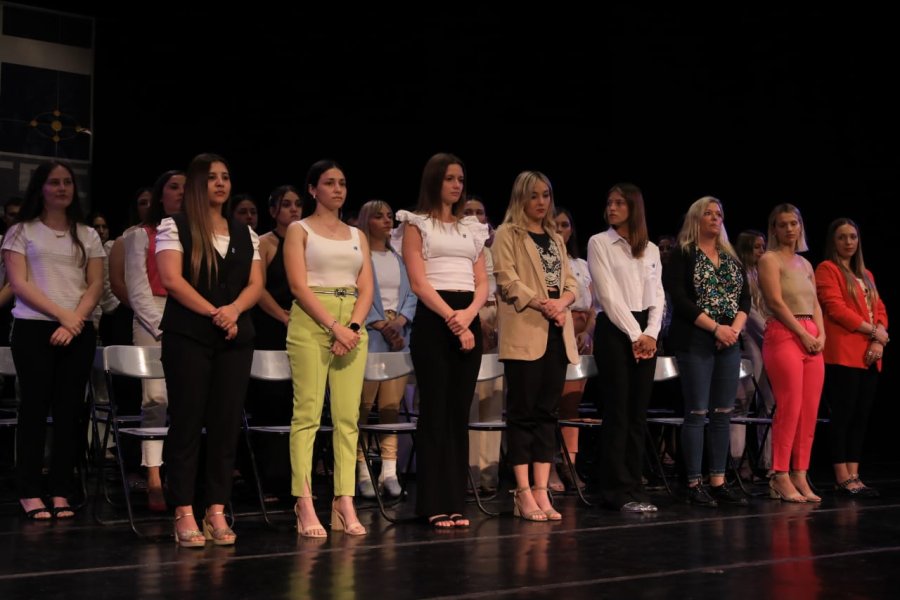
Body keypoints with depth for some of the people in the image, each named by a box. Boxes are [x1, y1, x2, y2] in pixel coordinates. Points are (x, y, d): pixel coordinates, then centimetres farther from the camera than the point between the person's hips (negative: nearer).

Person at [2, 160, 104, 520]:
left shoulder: (87, 235, 13)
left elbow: (96, 285, 6)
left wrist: (75, 320, -11)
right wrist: (60, 314, -14)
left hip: (78, 332, 3)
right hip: (34, 328, -3)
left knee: (69, 409, 1)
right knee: (35, 407, -3)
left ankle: (60, 493, 5)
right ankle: (30, 493, 2)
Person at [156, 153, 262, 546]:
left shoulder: (245, 234, 15)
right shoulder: (174, 227, 2)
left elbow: (255, 285, 9)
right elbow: (171, 279, -10)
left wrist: (234, 309, -12)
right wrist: (214, 313, -14)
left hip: (236, 338, 4)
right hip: (187, 336, -4)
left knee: (226, 424, 2)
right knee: (187, 422, -3)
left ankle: (217, 511, 7)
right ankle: (184, 514, 0)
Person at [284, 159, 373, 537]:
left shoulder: (357, 235, 18)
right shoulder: (299, 230, 5)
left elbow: (366, 289, 10)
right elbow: (299, 286, -6)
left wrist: (352, 327, -8)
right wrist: (333, 326, -16)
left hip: (352, 326, 5)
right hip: (311, 324, -4)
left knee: (348, 417, 0)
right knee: (308, 414, -8)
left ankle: (344, 504, 2)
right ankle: (305, 506, -7)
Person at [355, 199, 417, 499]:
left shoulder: (399, 259, 19)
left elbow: (411, 295, 11)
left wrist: (399, 321, -7)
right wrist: (381, 325, -14)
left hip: (399, 337, 5)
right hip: (368, 337, -5)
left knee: (392, 405, 1)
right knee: (363, 407, -6)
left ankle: (389, 471, 3)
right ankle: (363, 471, -2)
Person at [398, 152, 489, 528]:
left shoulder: (473, 228, 18)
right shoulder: (417, 225, 3)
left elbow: (482, 283, 11)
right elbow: (418, 283, -8)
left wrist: (469, 315, -9)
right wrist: (452, 320, -16)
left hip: (469, 321, 5)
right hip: (433, 321, -5)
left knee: (460, 412, 4)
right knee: (435, 411, -5)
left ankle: (455, 502, 8)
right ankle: (434, 504, -1)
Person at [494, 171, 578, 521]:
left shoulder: (555, 239, 21)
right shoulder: (507, 235, 2)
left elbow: (570, 283, 15)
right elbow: (508, 282, -9)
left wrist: (562, 302, -7)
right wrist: (544, 304, -16)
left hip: (556, 334, 6)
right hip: (524, 333, -6)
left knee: (548, 413, 4)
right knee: (523, 412, -4)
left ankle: (542, 491, 5)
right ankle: (523, 493, -2)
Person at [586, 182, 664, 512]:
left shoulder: (651, 249, 14)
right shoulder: (599, 243, 1)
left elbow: (657, 296, 10)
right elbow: (608, 295, -8)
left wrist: (650, 333, -6)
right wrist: (634, 334, -13)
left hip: (646, 332, 5)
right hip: (614, 329, -5)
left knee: (638, 412, 4)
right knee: (617, 410, -6)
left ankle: (634, 488, 8)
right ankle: (618, 492, -3)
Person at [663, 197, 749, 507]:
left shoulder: (732, 258, 16)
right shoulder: (682, 255, -1)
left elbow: (745, 298, 12)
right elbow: (679, 299, -11)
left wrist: (734, 328, -6)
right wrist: (715, 327, -15)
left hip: (729, 342, 6)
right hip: (695, 342, -6)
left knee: (723, 413, 5)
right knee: (697, 412, -5)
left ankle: (719, 481, 11)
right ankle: (694, 484, 0)